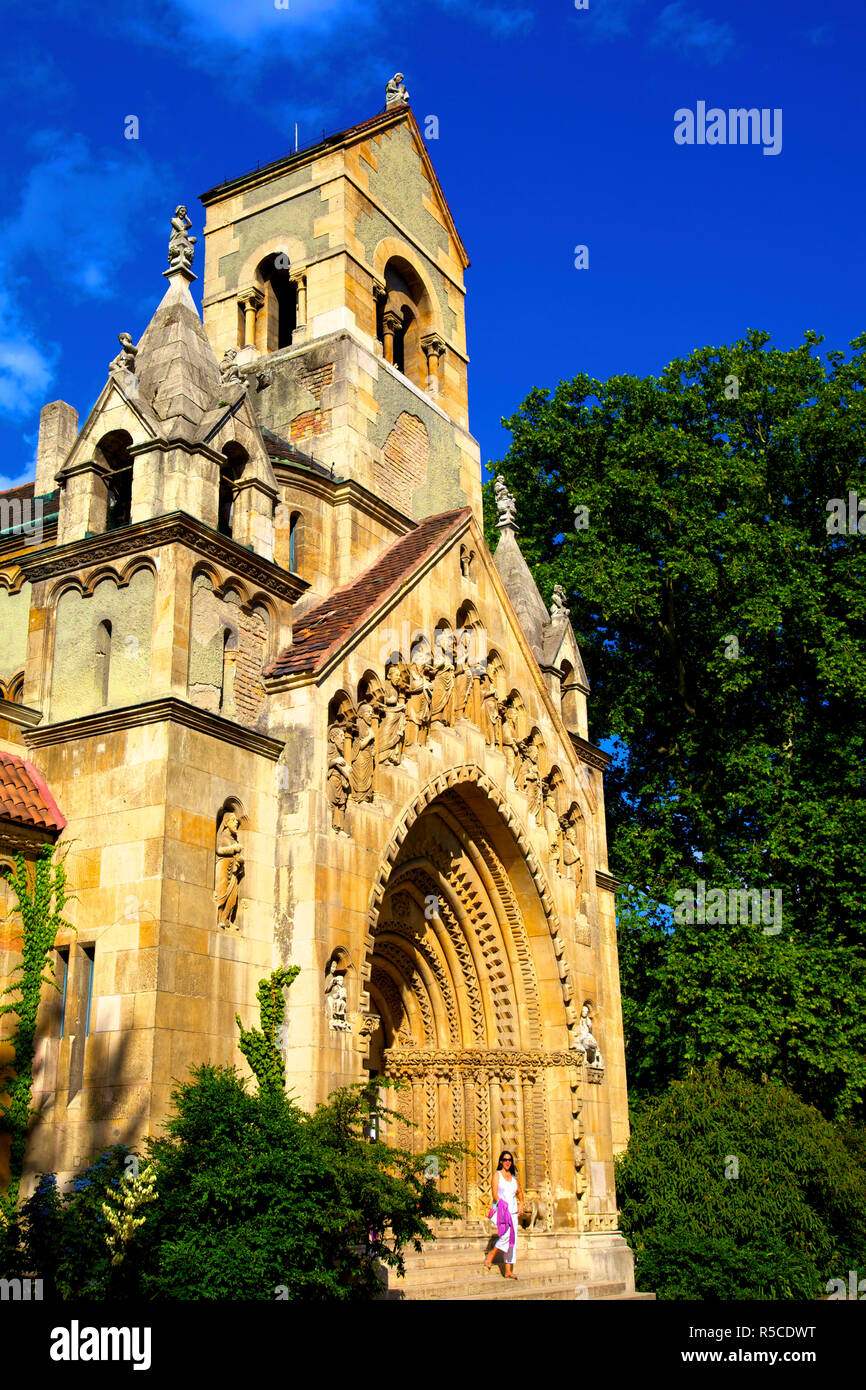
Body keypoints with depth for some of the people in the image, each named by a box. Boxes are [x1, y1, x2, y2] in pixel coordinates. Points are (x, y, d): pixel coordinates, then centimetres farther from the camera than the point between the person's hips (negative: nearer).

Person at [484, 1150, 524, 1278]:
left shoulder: (514, 1177, 14)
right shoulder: (497, 1175, 0)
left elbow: (520, 1192, 28)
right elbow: (495, 1194, -9)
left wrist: (521, 1204, 10)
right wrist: (502, 1206, -18)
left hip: (513, 1211, 5)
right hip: (501, 1210, -5)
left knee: (512, 1240, 1)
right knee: (507, 1234, -25)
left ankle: (508, 1271, 5)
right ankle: (491, 1254, -4)